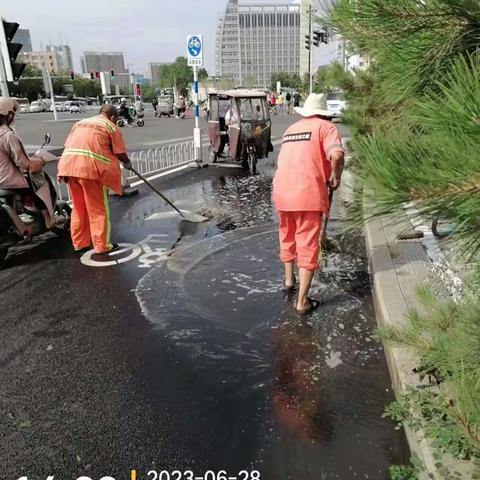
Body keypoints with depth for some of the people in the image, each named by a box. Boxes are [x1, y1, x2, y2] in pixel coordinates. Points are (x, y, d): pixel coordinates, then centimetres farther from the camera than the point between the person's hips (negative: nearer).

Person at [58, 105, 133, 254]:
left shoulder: (80, 123, 25)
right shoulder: (111, 127, 8)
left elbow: (68, 145, 17)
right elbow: (120, 153, 5)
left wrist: (65, 171, 14)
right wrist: (127, 163, 26)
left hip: (69, 165, 6)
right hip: (91, 168, -6)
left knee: (79, 208, 17)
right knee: (98, 209, 4)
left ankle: (79, 242, 25)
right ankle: (102, 245, 9)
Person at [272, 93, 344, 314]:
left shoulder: (291, 129, 21)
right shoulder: (326, 127, 2)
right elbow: (336, 155, -18)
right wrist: (336, 177, 0)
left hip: (281, 192, 6)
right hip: (308, 195, -6)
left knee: (287, 236, 25)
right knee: (308, 245, 2)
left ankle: (289, 280, 42)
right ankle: (302, 301, 5)